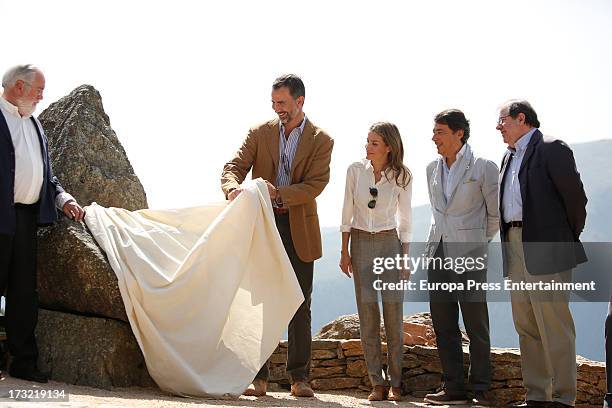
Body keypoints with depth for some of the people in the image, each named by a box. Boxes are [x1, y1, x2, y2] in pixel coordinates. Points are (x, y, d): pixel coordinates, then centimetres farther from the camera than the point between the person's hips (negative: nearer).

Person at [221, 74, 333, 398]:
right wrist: (233, 187, -27)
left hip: (299, 230, -1)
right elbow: (234, 166, -4)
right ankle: (258, 378, 5)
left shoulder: (320, 140, 0)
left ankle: (299, 378, 11)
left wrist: (278, 193, -25)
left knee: (300, 305, 4)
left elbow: (315, 185, -11)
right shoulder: (260, 133, 5)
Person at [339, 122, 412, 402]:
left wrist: (405, 257, -1)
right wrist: (345, 252, 3)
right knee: (367, 313, -1)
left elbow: (405, 220, 3)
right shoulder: (355, 171, 0)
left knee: (393, 313, -4)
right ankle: (377, 383, 4)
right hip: (361, 243, 1)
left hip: (389, 243, -1)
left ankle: (396, 383, 3)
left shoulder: (401, 177, -2)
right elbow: (347, 214, 6)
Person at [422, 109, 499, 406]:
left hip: (469, 254, -6)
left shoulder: (483, 168, -6)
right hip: (438, 251, 6)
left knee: (476, 324, 0)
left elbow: (495, 214, 2)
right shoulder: (432, 169, 12)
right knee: (443, 323, 7)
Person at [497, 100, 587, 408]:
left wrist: (569, 238, 0)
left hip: (545, 250, -8)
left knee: (554, 326, -6)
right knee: (526, 327, 10)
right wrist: (508, 241, 13)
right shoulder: (509, 157, 19)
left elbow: (575, 196, -8)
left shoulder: (551, 149, -6)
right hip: (514, 248, 9)